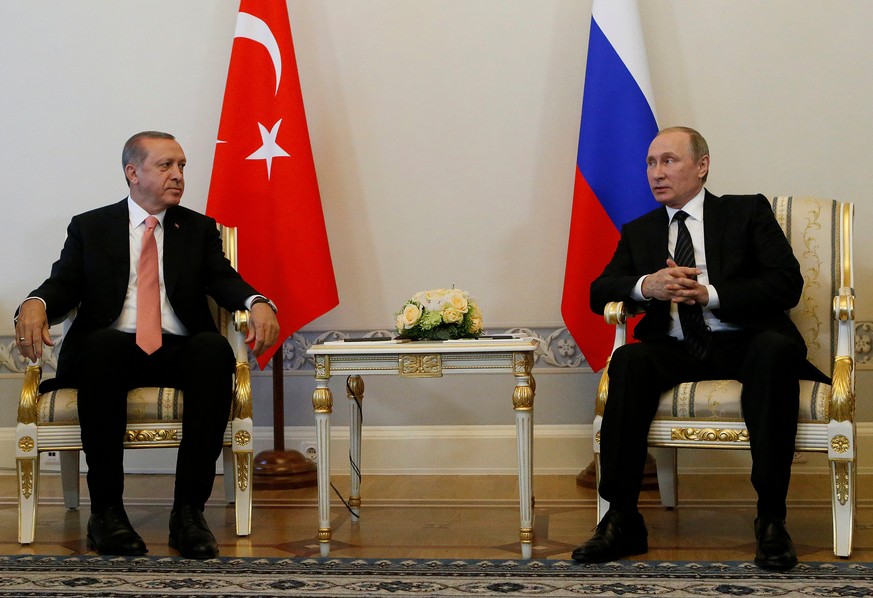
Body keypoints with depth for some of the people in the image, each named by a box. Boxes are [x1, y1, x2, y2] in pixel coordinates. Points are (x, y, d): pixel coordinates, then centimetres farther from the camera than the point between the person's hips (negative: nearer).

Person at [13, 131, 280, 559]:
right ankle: (106, 511, -31)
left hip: (178, 350, 1)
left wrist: (257, 303, -17)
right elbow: (64, 284, 7)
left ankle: (189, 510, -32)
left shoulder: (199, 229, 21)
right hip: (112, 349, -1)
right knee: (102, 345, -36)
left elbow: (223, 280, 7)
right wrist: (35, 304, -18)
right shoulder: (89, 227, 18)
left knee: (215, 349, -33)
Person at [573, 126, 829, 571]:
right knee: (628, 360, -30)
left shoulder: (748, 212, 10)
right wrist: (645, 286, -12)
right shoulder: (639, 232, 21)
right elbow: (599, 292, 11)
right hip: (675, 350, 3)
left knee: (775, 349, -36)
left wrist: (710, 295, -14)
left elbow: (787, 284, -2)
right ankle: (622, 521, -28)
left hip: (743, 344, -2)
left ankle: (771, 518, -31)